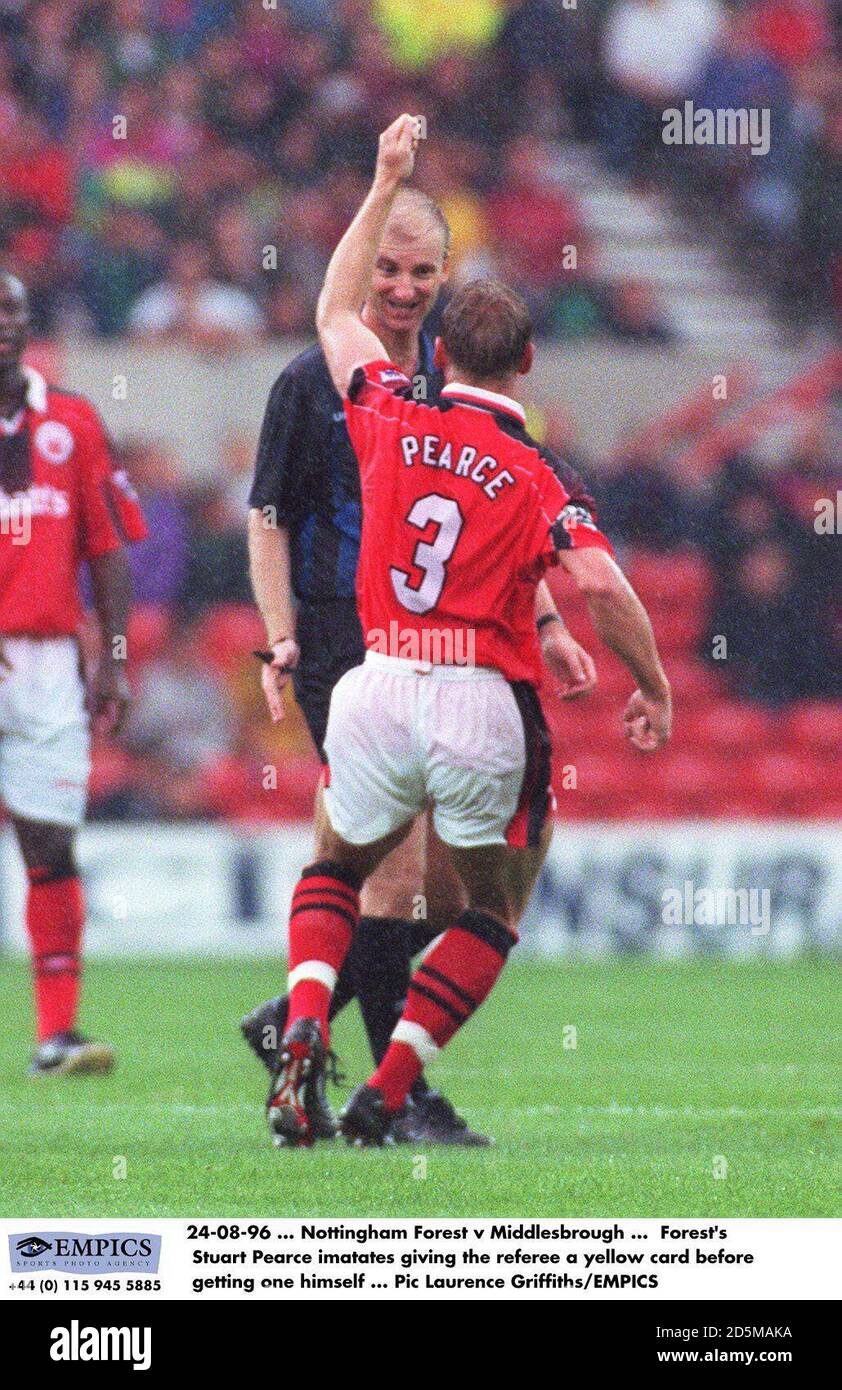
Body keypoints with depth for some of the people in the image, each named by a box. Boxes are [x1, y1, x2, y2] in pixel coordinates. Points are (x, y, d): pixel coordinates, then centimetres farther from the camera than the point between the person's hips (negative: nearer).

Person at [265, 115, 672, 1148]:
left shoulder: (390, 421, 2)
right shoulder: (534, 474, -7)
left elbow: (335, 311, 20)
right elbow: (601, 583, -21)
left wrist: (385, 185, 25)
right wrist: (653, 686, -7)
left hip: (378, 691, 3)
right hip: (484, 706, -3)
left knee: (335, 871, 25)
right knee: (493, 911, 17)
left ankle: (302, 1033, -3)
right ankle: (386, 1093, 4)